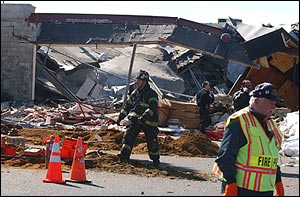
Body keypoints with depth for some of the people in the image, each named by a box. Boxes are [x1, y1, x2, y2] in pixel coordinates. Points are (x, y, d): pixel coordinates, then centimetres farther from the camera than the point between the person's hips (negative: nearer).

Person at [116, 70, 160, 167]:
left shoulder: (151, 94, -10)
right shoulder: (135, 93, 12)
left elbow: (153, 108, -23)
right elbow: (127, 105, 20)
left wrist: (144, 117, -36)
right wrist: (120, 117, 13)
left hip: (148, 122, -5)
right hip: (135, 120, 5)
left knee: (152, 141, 2)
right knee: (128, 135, -14)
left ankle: (155, 159, 21)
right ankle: (125, 155, -13)